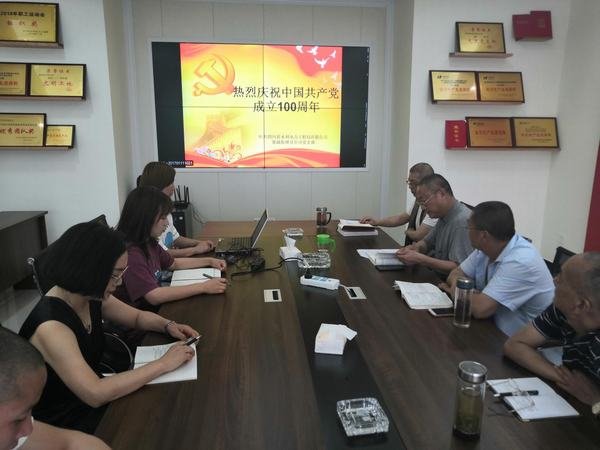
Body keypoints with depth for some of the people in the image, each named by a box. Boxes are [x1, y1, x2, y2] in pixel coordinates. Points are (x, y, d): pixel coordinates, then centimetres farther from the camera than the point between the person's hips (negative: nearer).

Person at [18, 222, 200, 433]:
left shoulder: (92, 297, -8)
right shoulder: (51, 327, -31)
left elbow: (138, 317, 9)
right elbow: (95, 394, -37)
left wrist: (168, 325, -11)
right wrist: (164, 364, -31)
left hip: (94, 402, 7)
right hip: (65, 425, -7)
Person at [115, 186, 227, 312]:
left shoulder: (150, 243, 4)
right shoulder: (129, 252, -25)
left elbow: (173, 263, 21)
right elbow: (154, 296, -31)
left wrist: (209, 261, 12)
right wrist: (204, 287, -28)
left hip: (156, 308, 8)